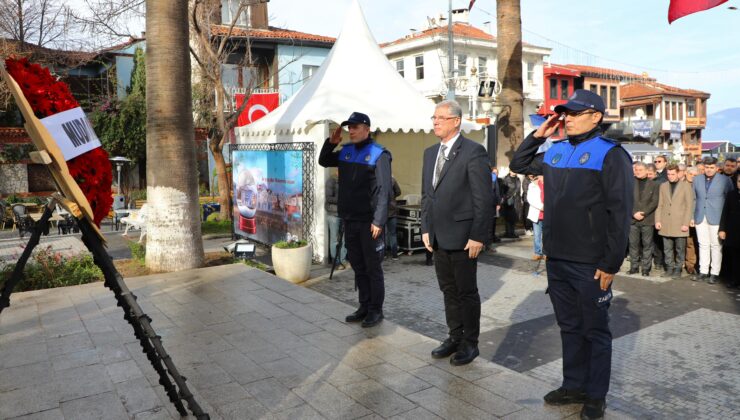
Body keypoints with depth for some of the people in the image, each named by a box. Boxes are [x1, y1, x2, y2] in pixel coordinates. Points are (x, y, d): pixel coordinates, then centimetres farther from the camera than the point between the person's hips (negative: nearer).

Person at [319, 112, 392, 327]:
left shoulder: (379, 154, -10)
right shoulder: (346, 151, 10)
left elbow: (384, 190, -16)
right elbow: (323, 162, 24)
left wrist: (379, 221, -21)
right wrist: (331, 143, 6)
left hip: (369, 222, -7)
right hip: (350, 220, 7)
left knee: (373, 268, 3)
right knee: (358, 267, 14)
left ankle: (376, 310, 14)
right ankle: (364, 307, 26)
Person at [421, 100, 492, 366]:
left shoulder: (473, 152, -10)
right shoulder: (430, 153, 12)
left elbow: (483, 199, -13)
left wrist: (478, 236, -16)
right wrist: (426, 229, 10)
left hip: (463, 237, -7)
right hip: (438, 237, 7)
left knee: (466, 292, 6)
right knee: (448, 290, 16)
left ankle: (470, 343, 21)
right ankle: (455, 337, 30)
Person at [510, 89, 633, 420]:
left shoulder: (610, 154, -10)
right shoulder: (555, 152, 10)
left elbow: (620, 213, -14)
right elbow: (518, 164, 24)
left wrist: (610, 264, -16)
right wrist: (537, 135, 9)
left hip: (591, 264, -6)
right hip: (557, 259, 6)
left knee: (595, 331, 9)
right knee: (569, 327, 17)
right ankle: (573, 385, 31)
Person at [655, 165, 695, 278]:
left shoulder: (686, 186, 1)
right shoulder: (663, 186, 11)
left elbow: (689, 206, -2)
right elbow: (659, 205, 10)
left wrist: (686, 223, -9)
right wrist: (657, 220, 1)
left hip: (680, 224, -3)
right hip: (665, 224, 3)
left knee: (680, 249, 3)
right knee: (667, 248, 7)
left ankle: (678, 268, 13)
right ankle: (669, 268, 16)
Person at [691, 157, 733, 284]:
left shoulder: (725, 180, 0)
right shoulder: (697, 179, 9)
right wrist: (692, 216, 6)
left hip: (716, 218, -3)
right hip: (700, 218, 3)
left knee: (715, 246, 1)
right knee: (703, 245, 8)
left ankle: (715, 273, 7)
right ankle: (703, 272, 14)